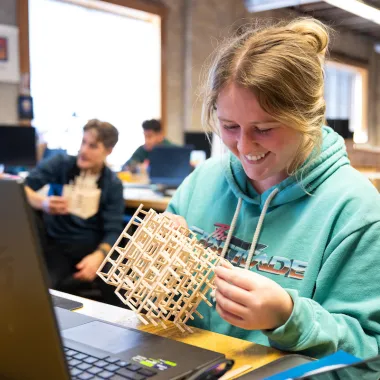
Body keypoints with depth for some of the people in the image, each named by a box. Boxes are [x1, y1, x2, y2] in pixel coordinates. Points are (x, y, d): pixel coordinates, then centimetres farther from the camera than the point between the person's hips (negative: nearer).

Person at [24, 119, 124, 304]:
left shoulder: (113, 184, 0)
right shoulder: (59, 164, -4)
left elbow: (113, 230, -7)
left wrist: (98, 256, -29)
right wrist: (43, 202, -36)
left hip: (93, 245, 1)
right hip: (56, 243, 0)